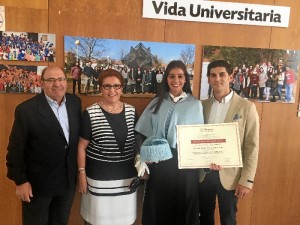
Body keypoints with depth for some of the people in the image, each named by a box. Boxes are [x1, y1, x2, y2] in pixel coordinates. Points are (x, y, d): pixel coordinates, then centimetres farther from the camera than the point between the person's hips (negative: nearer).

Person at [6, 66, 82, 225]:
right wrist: (20, 181, -12)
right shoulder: (26, 109, -18)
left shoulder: (75, 102, -3)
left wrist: (78, 171, 8)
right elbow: (15, 148, -13)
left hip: (68, 180, 5)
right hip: (38, 182, -4)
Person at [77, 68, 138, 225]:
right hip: (99, 177, -3)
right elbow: (82, 147, -4)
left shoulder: (131, 111, 1)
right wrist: (82, 174, -5)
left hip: (127, 176, 3)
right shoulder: (90, 113, -10)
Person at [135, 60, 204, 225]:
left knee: (182, 207, 13)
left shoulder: (195, 104, -1)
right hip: (159, 162, 2)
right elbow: (144, 133, 5)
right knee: (158, 207, 14)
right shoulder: (157, 102, 4)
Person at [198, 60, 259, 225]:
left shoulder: (246, 107, -7)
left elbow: (252, 147, -8)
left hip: (229, 175, -3)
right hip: (203, 173, 3)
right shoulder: (203, 105, 3)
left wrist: (247, 180, -10)